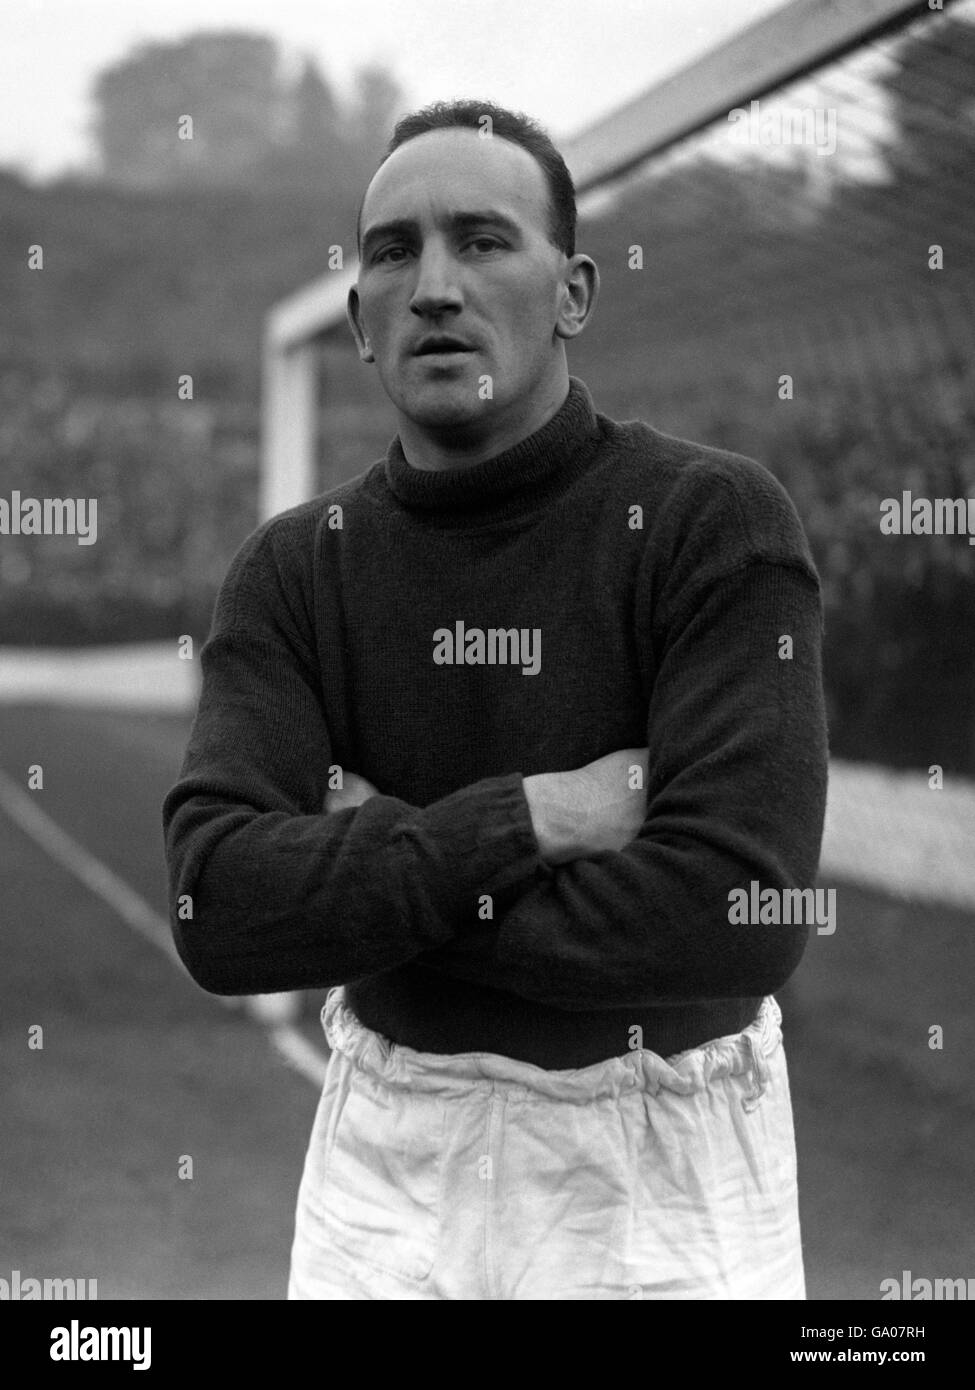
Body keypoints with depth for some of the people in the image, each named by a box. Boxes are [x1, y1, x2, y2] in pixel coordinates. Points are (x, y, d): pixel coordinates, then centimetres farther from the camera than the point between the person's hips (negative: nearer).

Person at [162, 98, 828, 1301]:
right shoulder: (294, 568, -2)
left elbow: (740, 913, -24)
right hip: (389, 1151, 3)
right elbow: (220, 908, -14)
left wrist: (366, 873, -16)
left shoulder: (715, 521, -13)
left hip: (666, 1156, -2)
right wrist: (522, 819, -23)